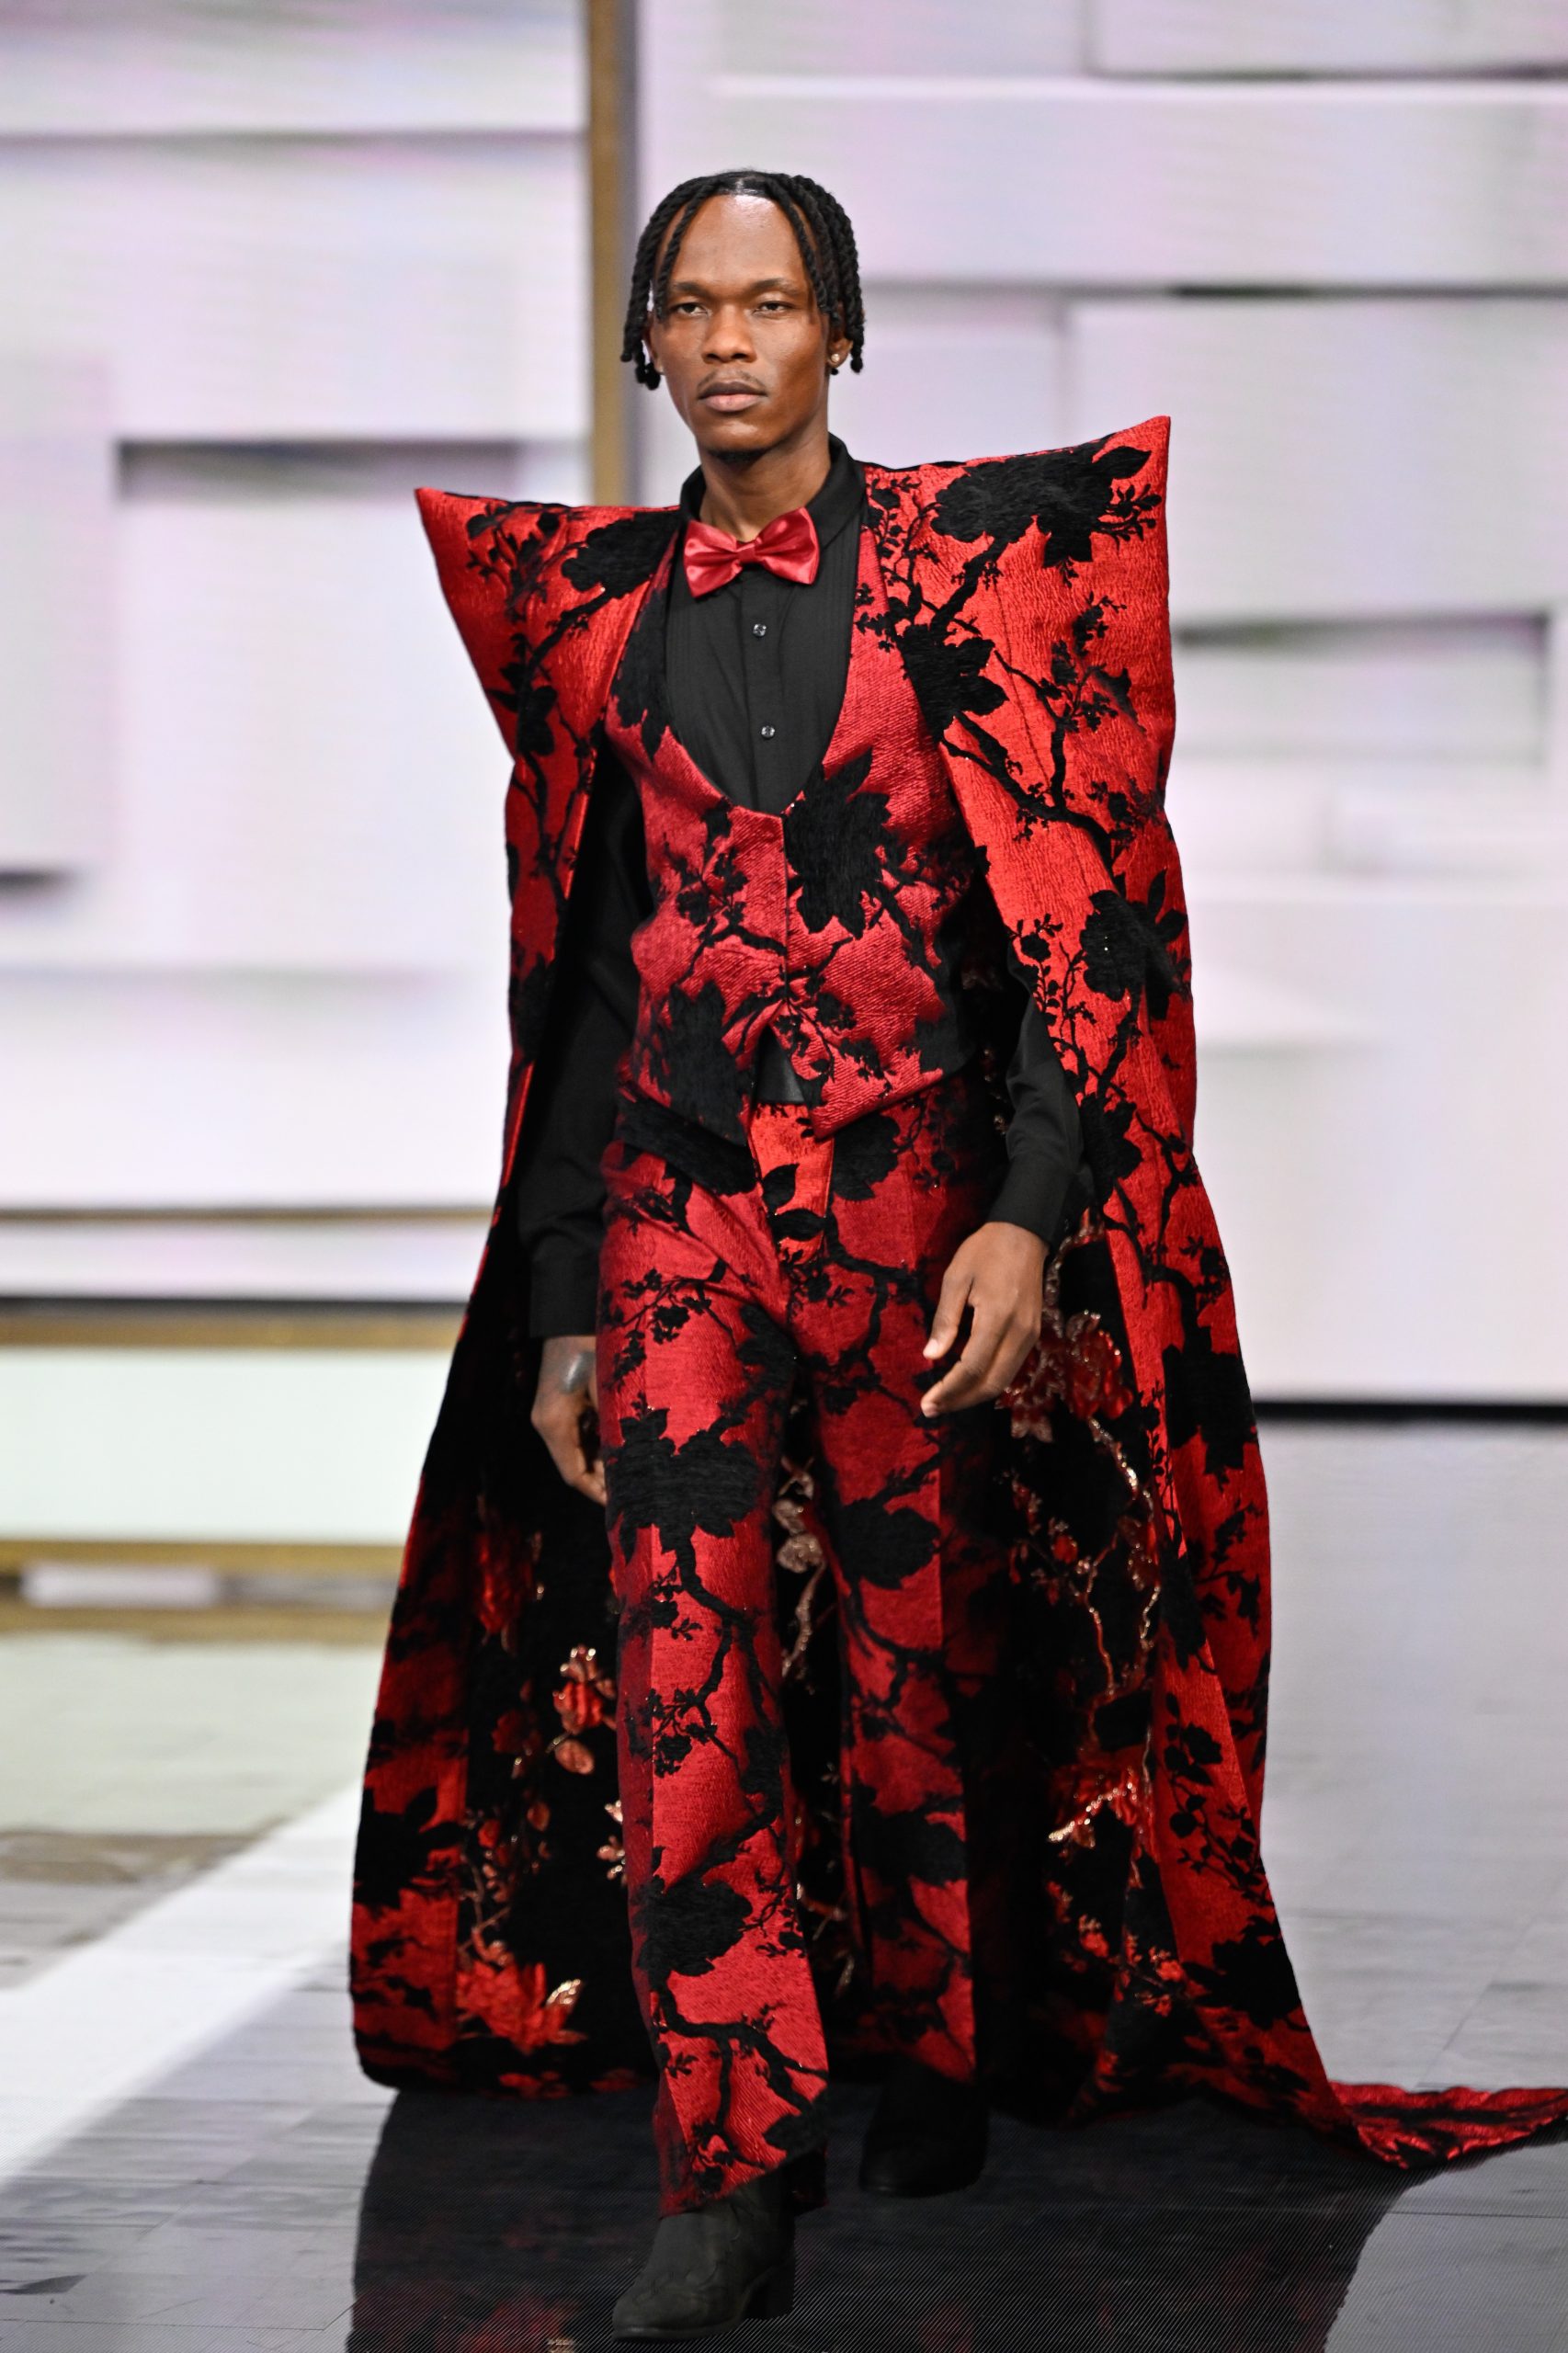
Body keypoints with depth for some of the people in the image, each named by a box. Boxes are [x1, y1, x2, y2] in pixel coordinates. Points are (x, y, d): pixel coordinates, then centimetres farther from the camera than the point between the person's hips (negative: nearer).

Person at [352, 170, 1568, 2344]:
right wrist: (556, 1310, 9)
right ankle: (736, 2175, -14)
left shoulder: (965, 563, 0)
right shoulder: (596, 611, 8)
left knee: (915, 1655, 8)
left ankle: (933, 2060, 29)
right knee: (678, 1664, -12)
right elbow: (577, 981, 11)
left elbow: (1071, 912, -5)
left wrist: (1031, 1215, -15)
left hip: (915, 1203, -2)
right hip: (675, 1212, 2)